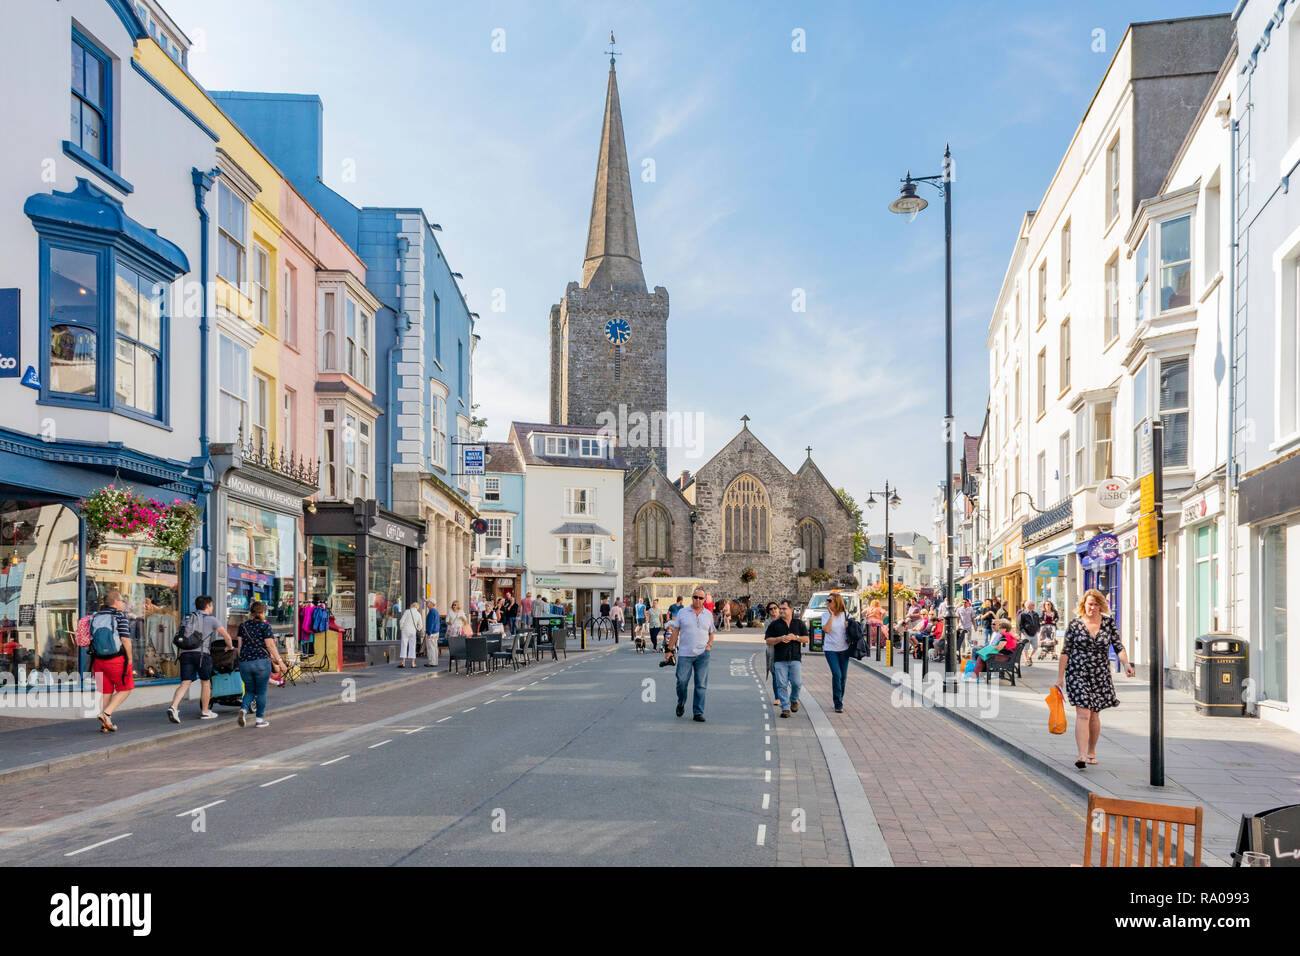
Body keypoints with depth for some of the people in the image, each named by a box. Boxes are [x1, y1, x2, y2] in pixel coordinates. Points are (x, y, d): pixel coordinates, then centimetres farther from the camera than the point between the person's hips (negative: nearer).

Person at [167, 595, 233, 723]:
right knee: (205, 683, 11)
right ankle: (205, 712, 18)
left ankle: (174, 707, -22)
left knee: (185, 684, 0)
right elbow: (226, 635, 11)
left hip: (185, 653, 4)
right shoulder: (210, 619, 8)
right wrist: (229, 647, 29)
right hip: (201, 653, -4)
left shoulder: (187, 619, 23)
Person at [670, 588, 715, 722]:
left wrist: (709, 645, -2)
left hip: (702, 654, 1)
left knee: (701, 684, 0)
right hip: (684, 654, -1)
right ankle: (681, 705, 24)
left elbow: (711, 634, 17)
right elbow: (675, 631, 6)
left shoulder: (708, 614, 11)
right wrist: (671, 648, 0)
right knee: (682, 681, -3)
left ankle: (698, 712, 7)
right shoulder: (682, 612, 6)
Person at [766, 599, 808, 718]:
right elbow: (768, 640, 4)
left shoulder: (799, 624, 12)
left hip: (795, 659, 0)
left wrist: (795, 638, -7)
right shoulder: (775, 624, 8)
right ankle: (785, 708, 1)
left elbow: (806, 639, 11)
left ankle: (794, 700, 22)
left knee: (797, 683, -7)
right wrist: (780, 639, -12)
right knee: (782, 685, -5)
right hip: (780, 659, 0)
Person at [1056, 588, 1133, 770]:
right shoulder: (1075, 624, -3)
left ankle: (1091, 752, 29)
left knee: (1094, 715, 11)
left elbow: (1118, 646, 1)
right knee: (1083, 714, -13)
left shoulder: (1109, 622, 3)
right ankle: (1082, 756, -20)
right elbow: (1065, 651, 0)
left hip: (1101, 675, 3)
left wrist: (1126, 663, -18)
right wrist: (1060, 677, -1)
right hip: (1077, 673, -2)